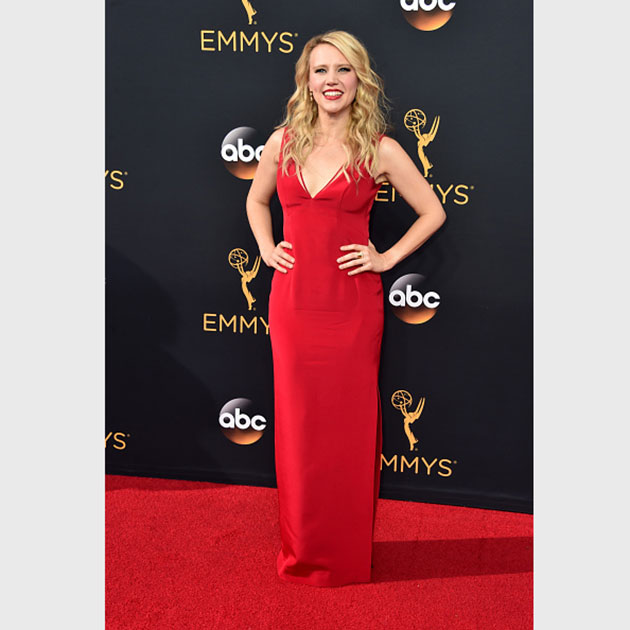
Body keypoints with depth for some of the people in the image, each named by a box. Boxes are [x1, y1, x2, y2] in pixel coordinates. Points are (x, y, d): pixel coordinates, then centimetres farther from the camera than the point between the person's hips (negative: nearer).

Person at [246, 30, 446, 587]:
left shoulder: (379, 149, -2)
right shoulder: (283, 142, 7)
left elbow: (433, 212, 5)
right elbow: (256, 199, 24)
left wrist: (387, 258, -2)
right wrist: (266, 248, 9)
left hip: (352, 306, -2)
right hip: (292, 301, 3)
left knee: (350, 429, 5)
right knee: (298, 428, 9)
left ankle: (347, 555, 24)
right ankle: (301, 553, 27)